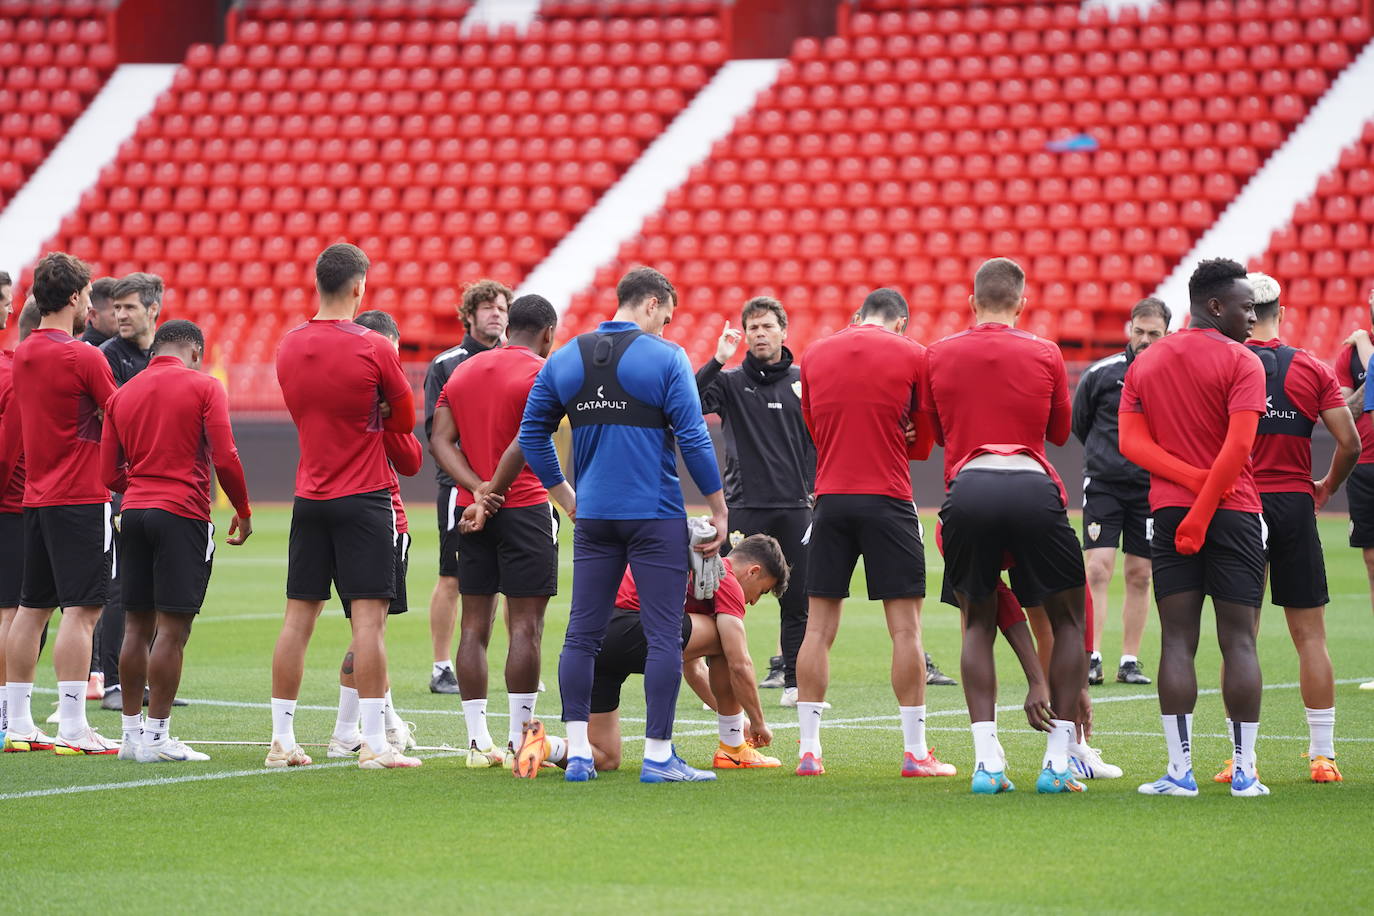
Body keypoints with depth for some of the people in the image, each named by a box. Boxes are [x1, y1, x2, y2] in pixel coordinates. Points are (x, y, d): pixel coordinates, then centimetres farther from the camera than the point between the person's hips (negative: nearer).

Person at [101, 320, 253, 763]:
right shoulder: (204, 386, -3)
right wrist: (243, 512, 3)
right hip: (183, 516, -5)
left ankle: (132, 732, 13)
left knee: (137, 626, 10)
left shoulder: (122, 395, 11)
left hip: (134, 512, 5)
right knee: (172, 628, -4)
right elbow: (225, 459, -10)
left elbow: (109, 473, 10)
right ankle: (156, 737, -6)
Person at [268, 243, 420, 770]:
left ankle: (282, 741, 10)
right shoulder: (373, 348, -11)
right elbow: (405, 419, 0)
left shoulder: (289, 347, 4)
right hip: (363, 498, -5)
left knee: (299, 617, 8)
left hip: (309, 499, 5)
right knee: (369, 618, -5)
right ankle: (374, 744, -7)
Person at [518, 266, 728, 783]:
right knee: (664, 635, -1)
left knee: (582, 634, 8)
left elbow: (532, 435, 13)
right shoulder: (665, 358, -6)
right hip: (656, 517, -5)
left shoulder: (563, 360, 8)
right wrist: (719, 510, -2)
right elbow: (693, 439, -10)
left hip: (593, 518, 5)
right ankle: (658, 756, -3)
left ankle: (577, 753, 5)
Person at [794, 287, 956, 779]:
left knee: (818, 627, 6)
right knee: (906, 627, 1)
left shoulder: (814, 355, 9)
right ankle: (916, 752, 1)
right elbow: (922, 443, 7)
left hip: (831, 498, 3)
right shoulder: (912, 356, 1)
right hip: (888, 499, -3)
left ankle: (808, 750, 4)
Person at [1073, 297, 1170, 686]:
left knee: (1140, 576, 5)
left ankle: (1130, 661, 13)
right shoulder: (1099, 374, -3)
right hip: (1103, 485, -1)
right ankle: (1092, 658, -12)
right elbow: (1079, 425, 11)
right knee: (1098, 570, -11)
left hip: (1150, 489, 1)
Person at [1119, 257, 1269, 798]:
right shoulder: (1242, 363, -5)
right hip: (1234, 511, -4)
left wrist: (1192, 481, -6)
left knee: (1177, 641, 2)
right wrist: (1204, 508, -14)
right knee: (1239, 641, 0)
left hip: (1170, 510, 4)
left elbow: (1131, 442, 3)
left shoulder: (1144, 364, 12)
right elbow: (1239, 445, -16)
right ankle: (1244, 770, -1)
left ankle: (1180, 769, -3)